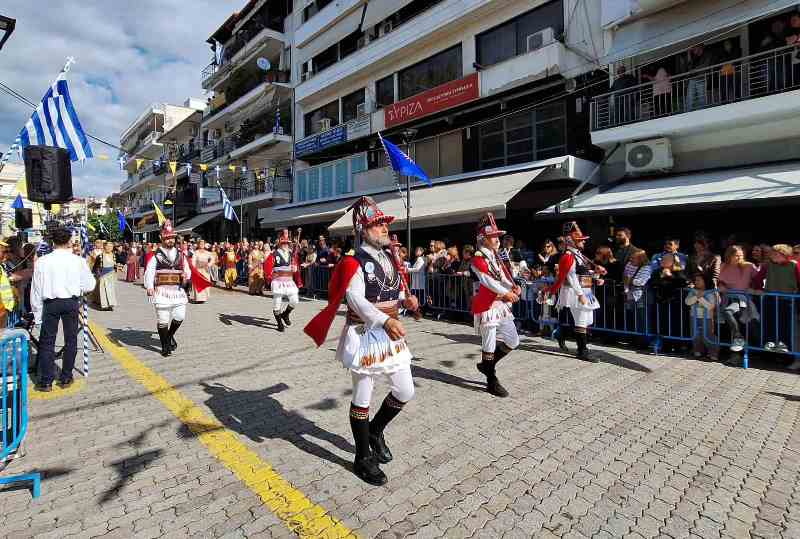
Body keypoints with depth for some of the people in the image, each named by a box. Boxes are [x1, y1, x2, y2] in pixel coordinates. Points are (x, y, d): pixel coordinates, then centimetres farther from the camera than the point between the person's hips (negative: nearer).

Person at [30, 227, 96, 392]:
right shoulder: (78, 261, -5)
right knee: (70, 340, 10)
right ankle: (66, 378, 18)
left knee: (47, 341, 8)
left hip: (50, 303, 0)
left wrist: (37, 312, 8)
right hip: (71, 303, 0)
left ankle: (46, 381, 12)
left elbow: (36, 290, 0)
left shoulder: (42, 261, -3)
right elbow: (89, 285, -1)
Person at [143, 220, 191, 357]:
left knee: (179, 317, 4)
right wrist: (149, 287, -22)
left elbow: (187, 270, 15)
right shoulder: (156, 256, -1)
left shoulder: (180, 255, 11)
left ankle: (170, 335, 34)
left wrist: (186, 276, -9)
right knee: (163, 321, 3)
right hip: (162, 291, -3)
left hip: (178, 290, 3)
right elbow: (149, 272, -8)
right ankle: (165, 346, 18)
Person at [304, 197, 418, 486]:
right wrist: (385, 321, -37)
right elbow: (355, 299, -25)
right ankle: (363, 458, 27)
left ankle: (375, 430, 39)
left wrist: (406, 300, -7)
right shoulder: (354, 263, -14)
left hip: (391, 335, 8)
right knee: (362, 399, 8)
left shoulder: (389, 257, 10)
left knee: (405, 392, 13)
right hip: (365, 336, -7)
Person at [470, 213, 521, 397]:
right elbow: (487, 281, -22)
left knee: (513, 342, 12)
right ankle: (492, 381, 17)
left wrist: (514, 287, -10)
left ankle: (486, 365, 29)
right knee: (489, 346, 2)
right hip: (486, 307, -9)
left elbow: (504, 277, 9)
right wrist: (506, 293, -28)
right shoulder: (477, 259, -12)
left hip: (502, 306, 9)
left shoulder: (496, 257, 15)